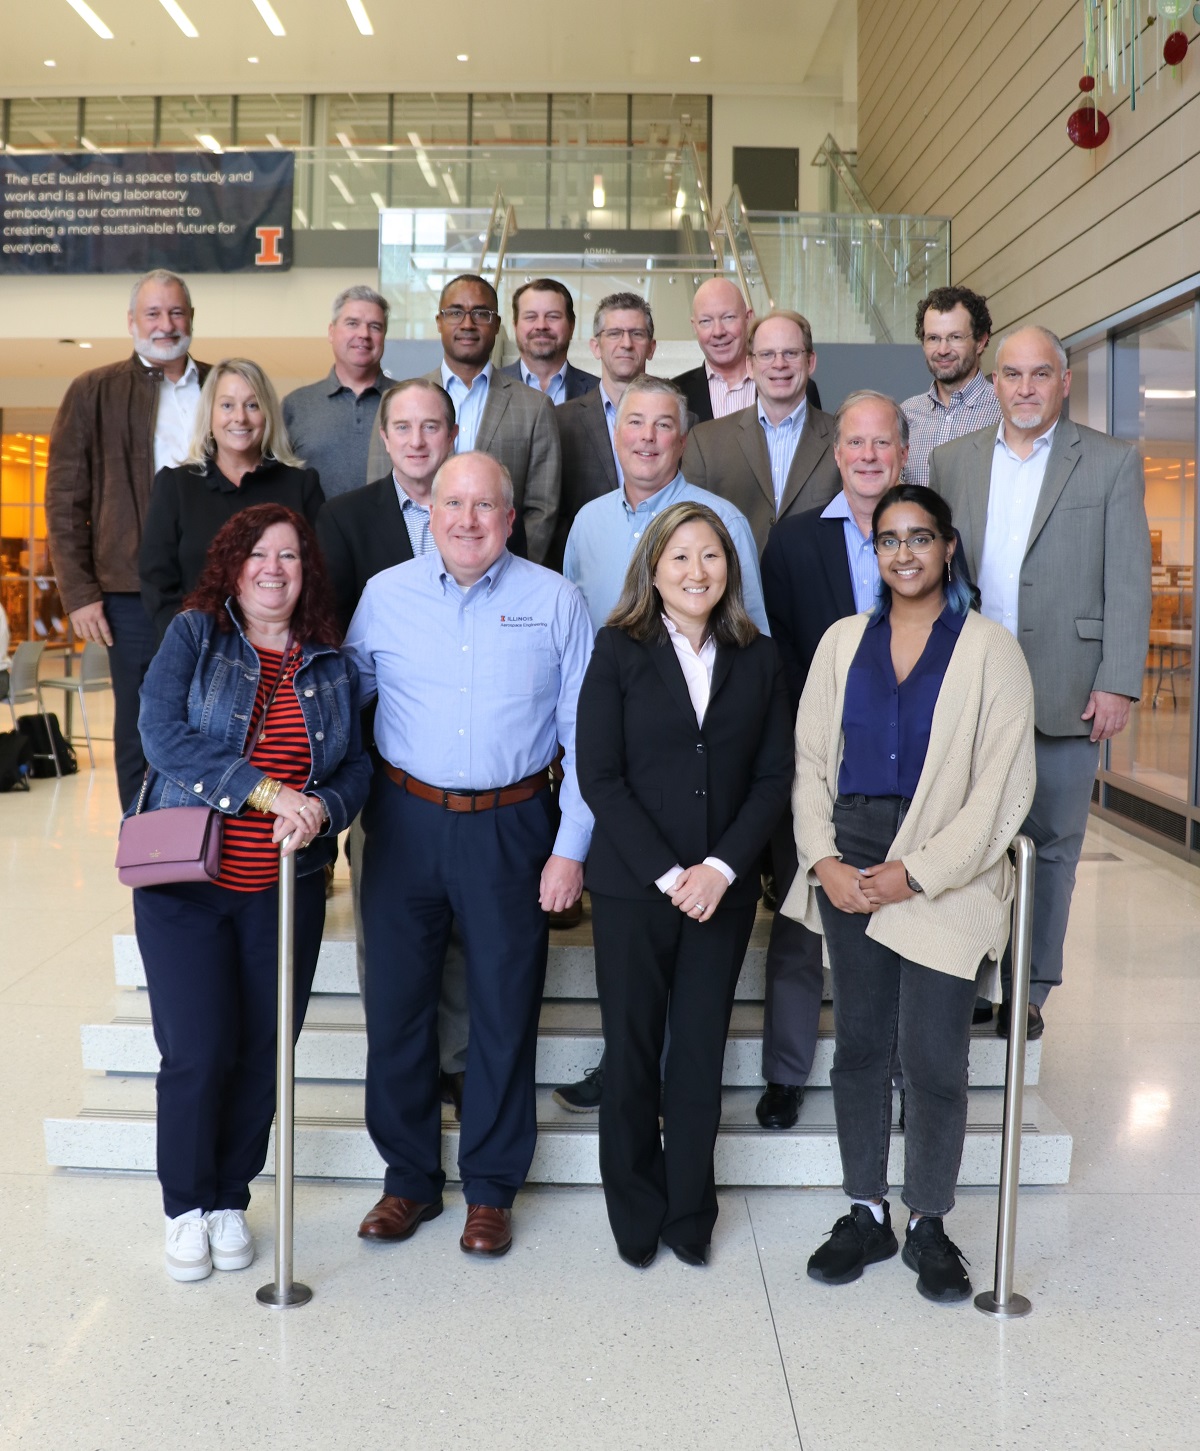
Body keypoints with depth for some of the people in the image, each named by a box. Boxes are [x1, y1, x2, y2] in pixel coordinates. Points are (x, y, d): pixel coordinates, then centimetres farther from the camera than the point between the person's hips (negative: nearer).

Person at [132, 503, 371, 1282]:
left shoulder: (333, 666, 8)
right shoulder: (193, 636, 0)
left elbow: (358, 767, 7)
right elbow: (165, 735, -14)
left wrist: (321, 808, -16)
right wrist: (268, 791, -21)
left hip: (286, 888, 3)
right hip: (186, 878, -2)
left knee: (262, 1053, 8)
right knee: (197, 1052, -2)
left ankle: (231, 1199, 29)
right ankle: (187, 1205, 22)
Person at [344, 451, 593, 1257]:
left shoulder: (555, 601, -1)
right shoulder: (385, 595, 3)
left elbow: (584, 735, 0)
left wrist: (571, 848, -4)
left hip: (510, 827, -1)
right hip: (406, 821, 2)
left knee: (506, 1010, 8)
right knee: (397, 1002, 9)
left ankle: (492, 1189, 25)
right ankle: (409, 1180, 27)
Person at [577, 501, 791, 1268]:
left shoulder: (759, 658, 5)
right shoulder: (619, 651, -2)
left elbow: (774, 776, 2)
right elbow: (599, 777, -8)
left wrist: (720, 867, -10)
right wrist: (667, 873, -13)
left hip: (723, 888, 2)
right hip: (631, 887, -2)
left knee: (701, 1054, 9)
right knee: (632, 1053, 7)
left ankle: (690, 1214, 26)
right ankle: (636, 1214, 25)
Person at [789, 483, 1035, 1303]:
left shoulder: (989, 648, -2)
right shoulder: (844, 641, 9)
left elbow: (1006, 787, -7)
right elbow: (810, 760, 8)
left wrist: (919, 872, -12)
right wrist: (824, 859, -5)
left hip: (943, 880, -3)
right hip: (850, 872, 4)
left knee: (934, 1058, -1)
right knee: (859, 1045, 11)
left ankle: (929, 1225, 20)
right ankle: (867, 1214, 27)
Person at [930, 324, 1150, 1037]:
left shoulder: (1113, 463, 3)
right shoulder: (951, 461, 10)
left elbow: (1129, 583, -1)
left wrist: (1118, 684, -8)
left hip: (1066, 696, -1)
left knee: (1051, 844, 8)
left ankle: (1029, 990, 22)